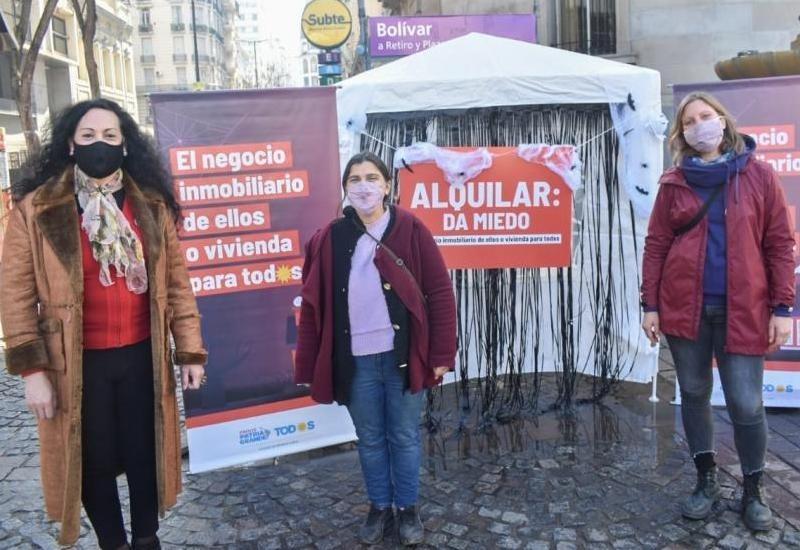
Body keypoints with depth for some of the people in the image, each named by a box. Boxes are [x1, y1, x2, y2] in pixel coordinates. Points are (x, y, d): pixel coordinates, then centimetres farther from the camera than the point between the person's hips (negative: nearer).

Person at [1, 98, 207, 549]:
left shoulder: (152, 205, 3)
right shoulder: (36, 208, -5)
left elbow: (176, 280, 5)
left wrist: (190, 351, 2)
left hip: (142, 356, 2)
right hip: (77, 362, -2)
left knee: (145, 454, 14)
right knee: (94, 462, 12)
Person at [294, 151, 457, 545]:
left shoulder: (410, 230, -5)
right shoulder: (330, 239, 1)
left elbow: (440, 292, -5)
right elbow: (313, 304, 3)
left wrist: (441, 354, -8)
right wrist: (308, 364, 1)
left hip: (402, 356, -1)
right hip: (356, 361, 2)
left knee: (405, 436, 13)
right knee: (369, 439, 16)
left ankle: (408, 509, 32)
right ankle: (379, 507, 36)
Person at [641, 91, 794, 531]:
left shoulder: (758, 174, 2)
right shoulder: (674, 182, 5)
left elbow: (780, 244, 1)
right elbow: (656, 246, 4)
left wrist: (782, 307, -4)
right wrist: (651, 305, -1)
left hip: (743, 310, -2)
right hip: (684, 307, 2)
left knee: (746, 404, -1)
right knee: (694, 395, 11)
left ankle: (753, 491, 21)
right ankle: (706, 480, 29)